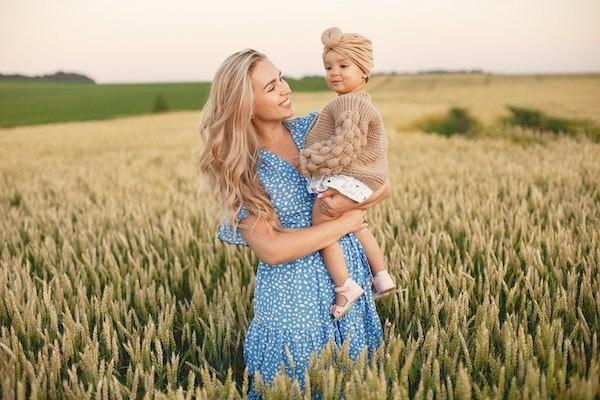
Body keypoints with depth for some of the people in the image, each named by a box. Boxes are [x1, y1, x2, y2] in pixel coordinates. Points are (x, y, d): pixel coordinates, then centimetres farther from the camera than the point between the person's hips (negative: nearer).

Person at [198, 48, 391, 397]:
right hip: (295, 294, -4)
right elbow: (271, 249, -20)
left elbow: (383, 185, 1)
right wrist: (345, 223, -16)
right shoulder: (240, 168, -11)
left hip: (351, 279, 4)